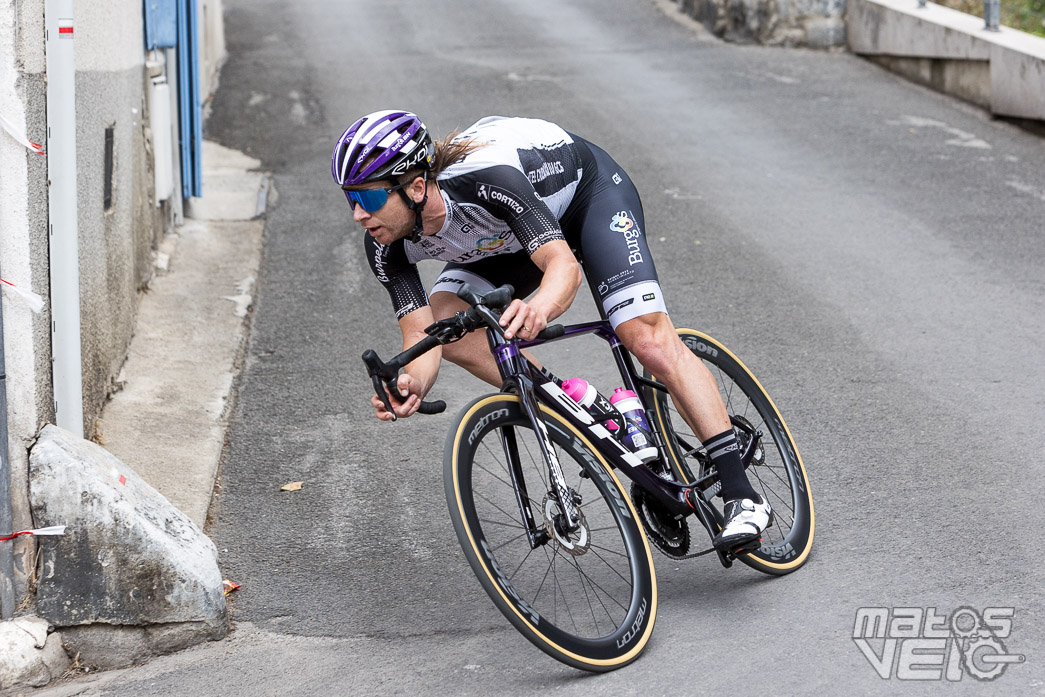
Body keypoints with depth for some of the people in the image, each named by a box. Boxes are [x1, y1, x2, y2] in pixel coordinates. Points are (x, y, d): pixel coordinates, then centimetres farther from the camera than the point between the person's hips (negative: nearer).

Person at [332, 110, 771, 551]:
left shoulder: (485, 180, -42)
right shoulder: (388, 244, -24)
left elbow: (563, 264, -46)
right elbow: (421, 336, -27)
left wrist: (539, 307, -69)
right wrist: (412, 384, -50)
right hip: (508, 235, 6)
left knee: (648, 340, -22)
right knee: (444, 319, -17)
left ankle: (742, 497, -18)